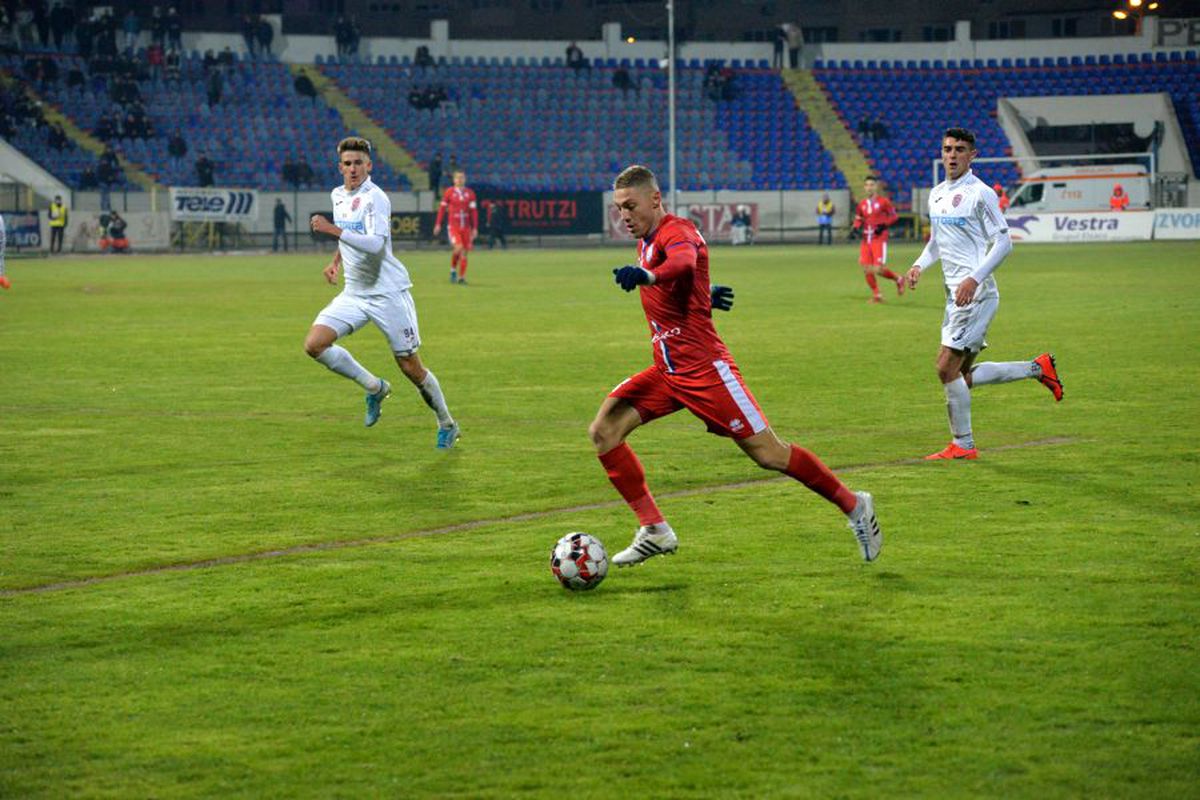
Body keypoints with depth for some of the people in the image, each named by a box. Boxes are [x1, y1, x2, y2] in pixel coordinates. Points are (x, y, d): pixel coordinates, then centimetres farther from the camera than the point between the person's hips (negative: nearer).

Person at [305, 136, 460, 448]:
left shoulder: (375, 198, -16)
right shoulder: (338, 195, 9)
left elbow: (375, 244, -31)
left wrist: (333, 230, -32)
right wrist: (336, 262, 13)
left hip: (388, 293, -7)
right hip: (354, 293, 7)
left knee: (411, 368, -2)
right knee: (314, 344, -13)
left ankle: (447, 424, 20)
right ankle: (374, 388, 6)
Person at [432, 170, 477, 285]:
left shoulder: (470, 193, 5)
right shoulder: (449, 192, 0)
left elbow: (474, 211, 5)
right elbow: (442, 208, 6)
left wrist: (475, 228, 0)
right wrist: (438, 224, 5)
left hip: (466, 227, 3)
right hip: (453, 226, -3)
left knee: (464, 252, 1)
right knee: (458, 247, -21)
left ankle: (461, 277, 10)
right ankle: (453, 270, 3)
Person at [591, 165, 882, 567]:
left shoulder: (676, 231, -14)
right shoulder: (646, 241, 14)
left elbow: (684, 263, -40)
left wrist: (645, 275, -58)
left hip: (702, 366, -9)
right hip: (667, 370, 9)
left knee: (767, 453, -5)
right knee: (603, 430, -7)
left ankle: (854, 506, 13)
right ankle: (654, 531, -4)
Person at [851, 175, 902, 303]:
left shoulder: (883, 202, -5)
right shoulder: (862, 204, 10)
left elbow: (894, 216, -1)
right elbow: (858, 220, 20)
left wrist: (884, 225, -16)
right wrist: (855, 229, 1)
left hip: (879, 239, -5)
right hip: (866, 240, 5)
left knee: (878, 269, -13)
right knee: (866, 269, -1)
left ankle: (898, 279, 15)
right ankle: (876, 295, 14)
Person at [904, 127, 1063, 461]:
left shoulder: (980, 193, -9)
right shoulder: (937, 194, 15)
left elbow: (1003, 242, -12)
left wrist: (974, 279, -21)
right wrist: (920, 265, 7)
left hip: (976, 293, -9)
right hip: (955, 294, 9)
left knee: (947, 367, -11)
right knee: (963, 375, 10)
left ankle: (962, 445, -1)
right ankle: (1037, 368, 24)